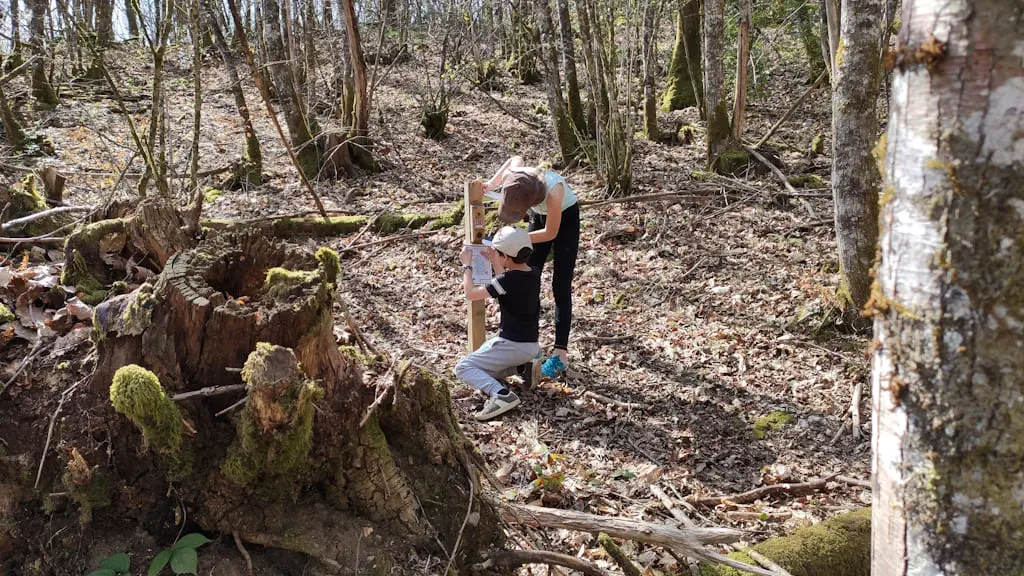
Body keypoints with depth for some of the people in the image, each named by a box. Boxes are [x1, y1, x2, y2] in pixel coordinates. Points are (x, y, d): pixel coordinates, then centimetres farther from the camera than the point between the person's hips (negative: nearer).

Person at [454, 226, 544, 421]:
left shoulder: (507, 280, -21)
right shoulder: (535, 274, 1)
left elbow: (471, 294, -13)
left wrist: (467, 265, 0)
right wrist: (494, 262, 23)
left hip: (511, 345, -8)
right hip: (533, 346, 8)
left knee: (462, 368, -3)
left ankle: (500, 394, -25)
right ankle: (523, 367, 8)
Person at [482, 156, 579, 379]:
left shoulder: (553, 191, -42)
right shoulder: (512, 177, -28)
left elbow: (550, 233, -28)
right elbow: (516, 159, -1)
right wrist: (492, 183, -12)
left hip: (565, 218, -5)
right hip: (540, 216, 6)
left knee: (561, 285, -9)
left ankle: (560, 353, -9)